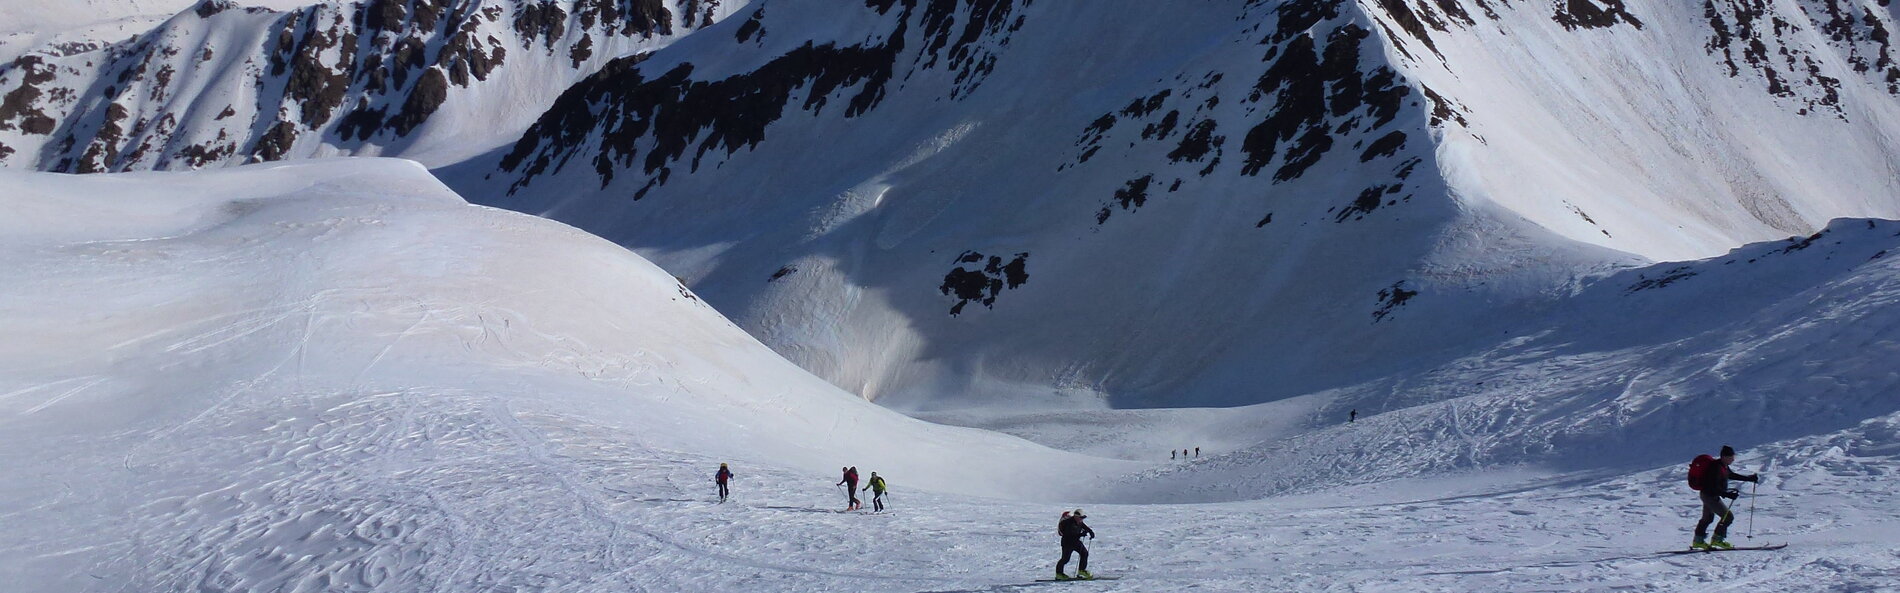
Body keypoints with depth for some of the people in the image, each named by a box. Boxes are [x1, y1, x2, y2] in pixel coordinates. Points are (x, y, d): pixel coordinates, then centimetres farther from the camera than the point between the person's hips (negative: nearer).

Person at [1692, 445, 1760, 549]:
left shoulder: (1723, 466, 6)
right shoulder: (1716, 468, -25)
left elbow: (1732, 475, 23)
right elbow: (1714, 487, -28)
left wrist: (1751, 478, 23)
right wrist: (1728, 494, -34)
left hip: (1707, 495, 11)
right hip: (1710, 496, -11)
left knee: (1707, 518, 22)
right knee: (1728, 516, -9)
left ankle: (1698, 541, 33)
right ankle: (1718, 539, -1)